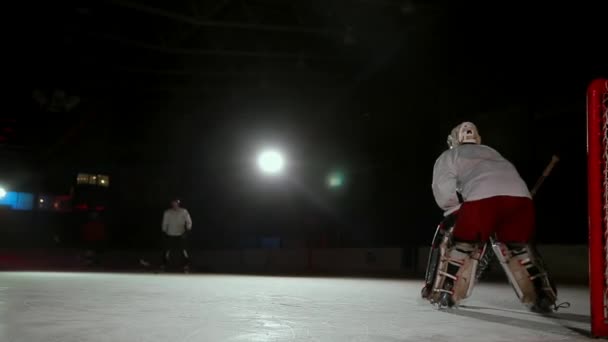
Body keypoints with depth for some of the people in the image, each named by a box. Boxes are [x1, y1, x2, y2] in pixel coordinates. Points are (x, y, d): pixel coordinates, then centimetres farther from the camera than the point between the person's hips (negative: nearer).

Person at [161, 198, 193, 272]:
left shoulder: (184, 212, -7)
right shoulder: (167, 213, -4)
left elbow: (189, 222, -3)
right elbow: (165, 224, 6)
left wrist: (187, 231, -12)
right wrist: (164, 232, 7)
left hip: (181, 235, -1)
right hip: (170, 235, 1)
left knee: (184, 251, -7)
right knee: (167, 251, 2)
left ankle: (186, 265, 7)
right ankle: (164, 264, 21)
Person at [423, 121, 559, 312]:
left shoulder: (448, 156, 27)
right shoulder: (491, 152, 42)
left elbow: (444, 193, 11)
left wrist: (458, 206, 28)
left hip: (483, 198, -4)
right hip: (521, 197, 5)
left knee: (461, 241, 17)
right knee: (516, 245, 25)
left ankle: (443, 293, 14)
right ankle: (543, 297, 19)